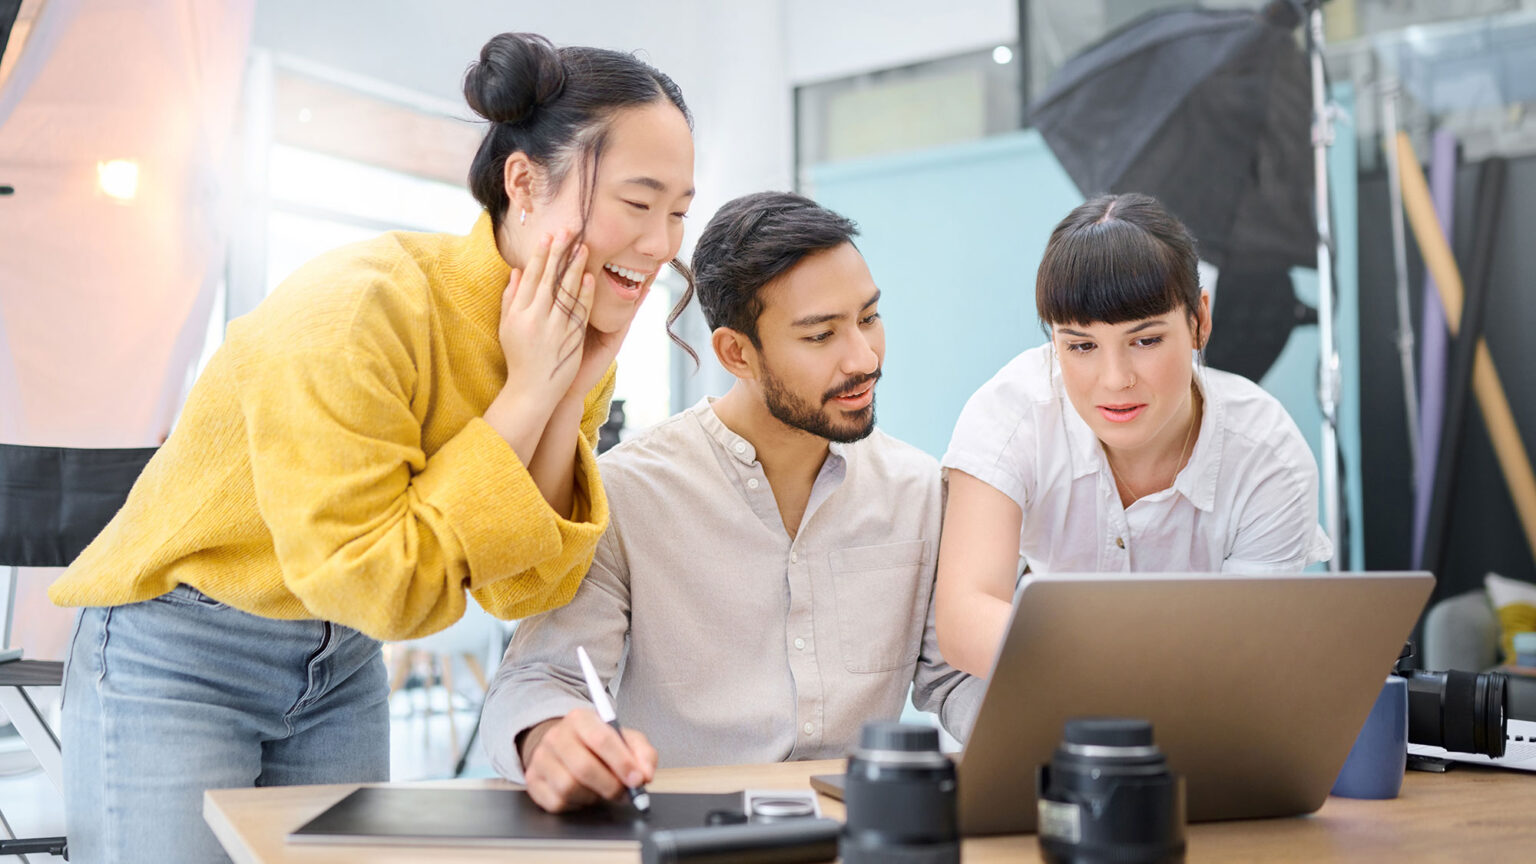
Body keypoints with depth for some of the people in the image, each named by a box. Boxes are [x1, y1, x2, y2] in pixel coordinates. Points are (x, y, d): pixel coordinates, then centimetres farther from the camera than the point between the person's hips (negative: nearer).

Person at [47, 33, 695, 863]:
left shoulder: (574, 338, -7)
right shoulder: (356, 311, -28)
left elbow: (518, 591, -8)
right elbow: (375, 586, -28)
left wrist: (575, 394, -19)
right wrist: (526, 393, -28)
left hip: (341, 669, 6)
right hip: (177, 661, -6)